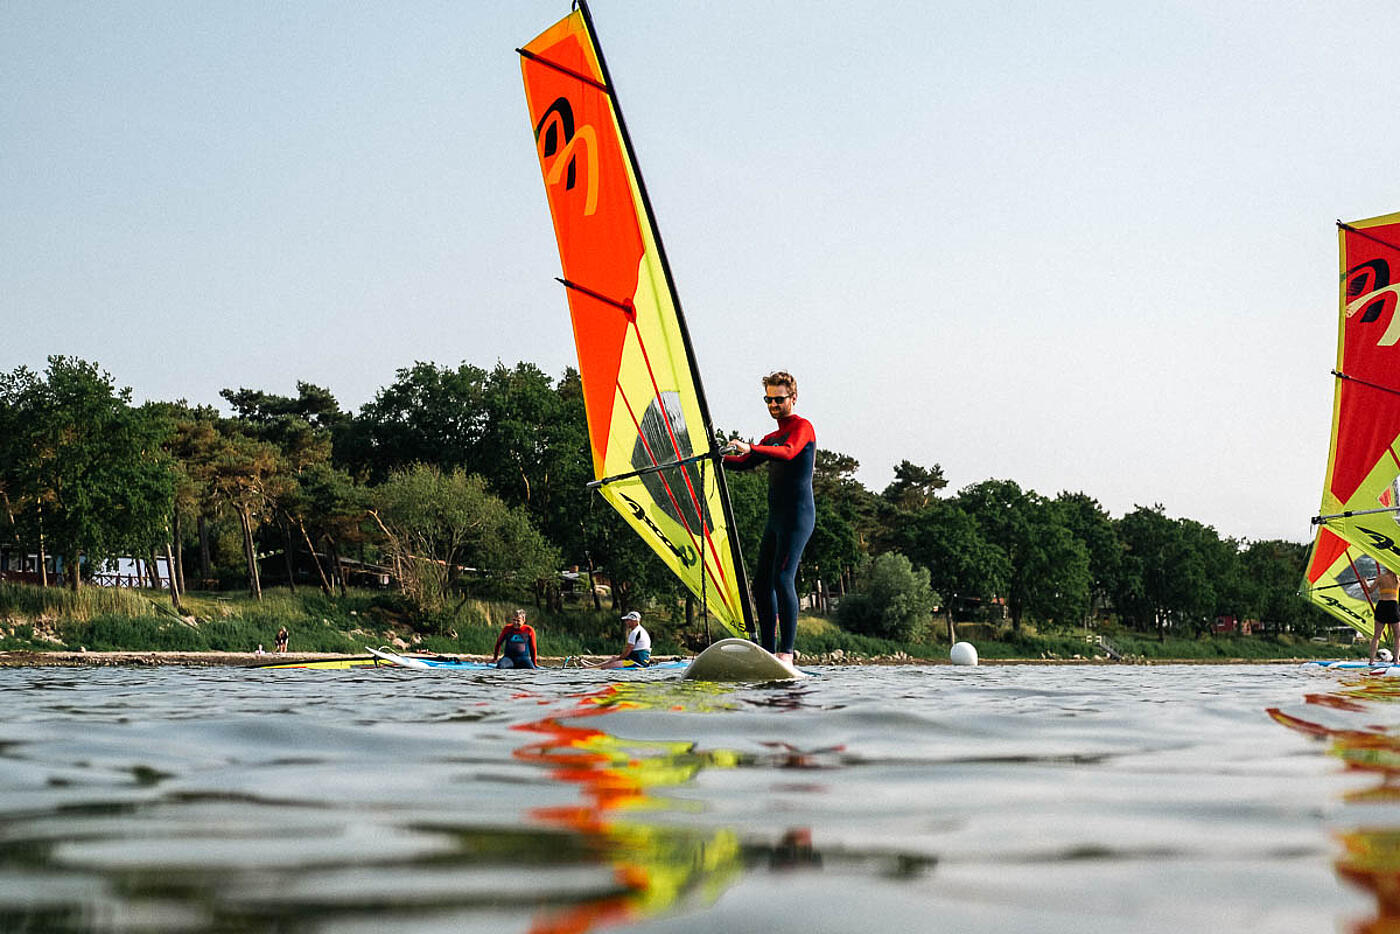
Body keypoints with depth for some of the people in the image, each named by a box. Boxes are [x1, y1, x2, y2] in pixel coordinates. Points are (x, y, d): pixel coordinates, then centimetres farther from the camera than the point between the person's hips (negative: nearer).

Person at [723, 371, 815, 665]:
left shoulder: (802, 427, -3)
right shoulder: (771, 438, 24)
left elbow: (788, 452, -23)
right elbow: (744, 463, 24)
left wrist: (750, 449, -36)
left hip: (798, 516, -9)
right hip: (776, 518, 9)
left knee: (782, 578, -18)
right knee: (761, 583, 4)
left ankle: (786, 653, -20)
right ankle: (768, 651, 8)